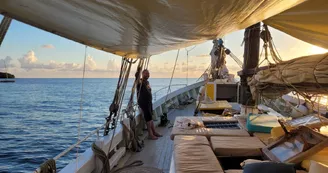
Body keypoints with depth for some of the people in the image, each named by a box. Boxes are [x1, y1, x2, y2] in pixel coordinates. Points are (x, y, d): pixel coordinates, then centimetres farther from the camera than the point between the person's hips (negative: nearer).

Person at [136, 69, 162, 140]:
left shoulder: (147, 82, 14)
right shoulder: (140, 82, -12)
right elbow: (136, 76, -35)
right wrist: (138, 71, -47)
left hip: (149, 102, 8)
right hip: (143, 103, -8)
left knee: (150, 117, 15)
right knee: (148, 118, -6)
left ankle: (154, 132, 24)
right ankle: (150, 135, 2)